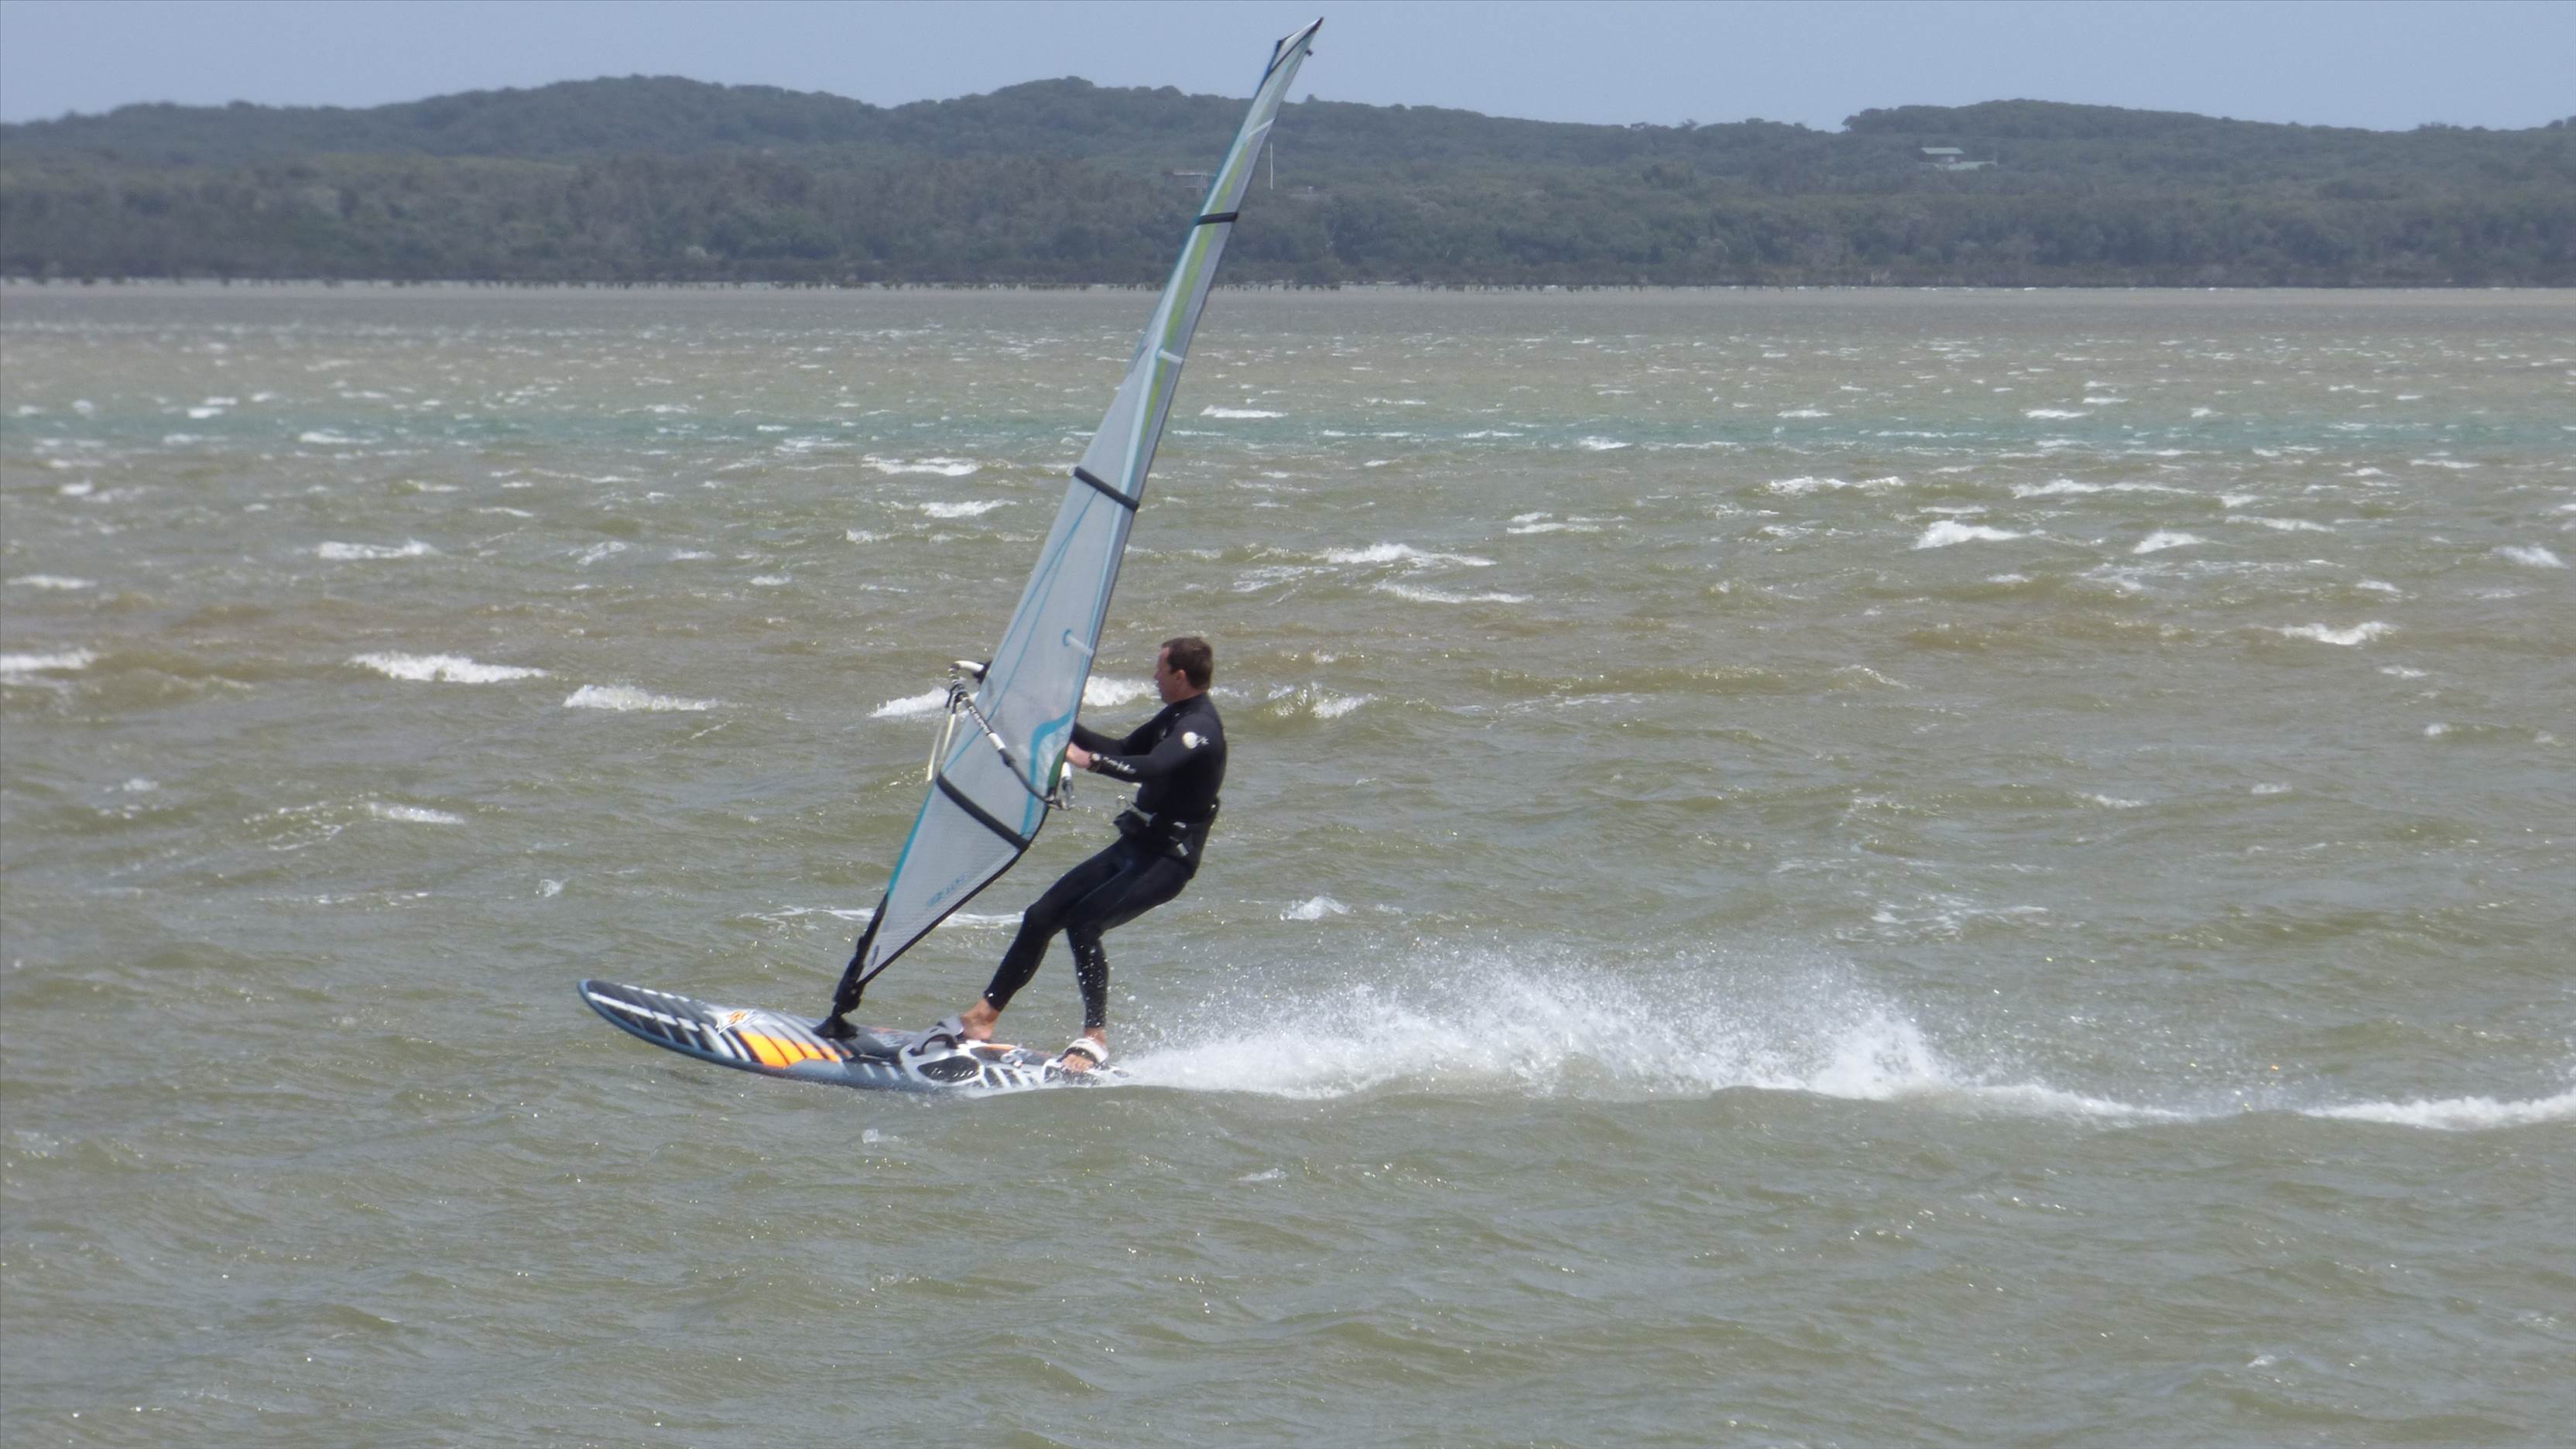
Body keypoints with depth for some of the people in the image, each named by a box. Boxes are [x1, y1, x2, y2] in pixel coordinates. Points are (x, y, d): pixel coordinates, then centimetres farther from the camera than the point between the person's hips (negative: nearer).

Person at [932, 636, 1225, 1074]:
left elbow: (1151, 767, -37)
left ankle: (1096, 1038, -17)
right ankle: (982, 1018, 10)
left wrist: (1086, 759, -44)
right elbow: (1125, 751, 28)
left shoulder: (1200, 727, -19)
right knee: (1040, 918, 5)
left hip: (1168, 861, -10)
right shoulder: (1175, 716, 13)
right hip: (1133, 846, 10)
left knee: (1082, 924, -26)